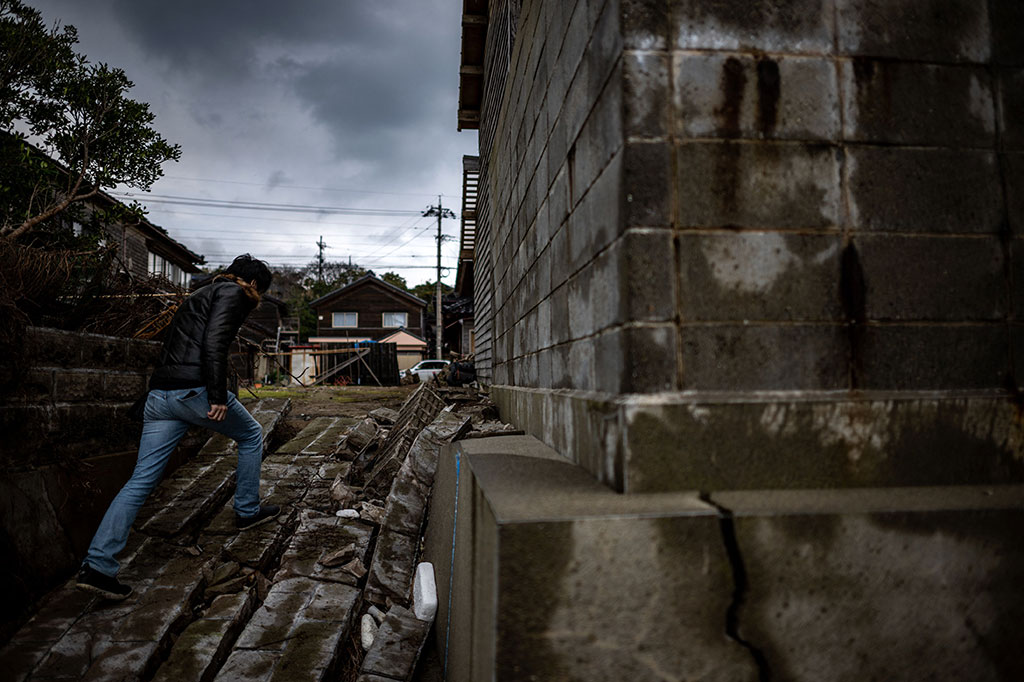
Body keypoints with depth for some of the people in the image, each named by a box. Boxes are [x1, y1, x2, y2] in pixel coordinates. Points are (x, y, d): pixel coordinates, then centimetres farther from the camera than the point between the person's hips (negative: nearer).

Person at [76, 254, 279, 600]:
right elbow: (214, 342, -17)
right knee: (251, 436, 17)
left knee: (141, 480, 5)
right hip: (194, 390, -8)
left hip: (159, 395, 8)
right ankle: (247, 511, 27)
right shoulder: (233, 293, -1)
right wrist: (218, 397, -19)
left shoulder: (201, 294, 27)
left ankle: (97, 566, 2)